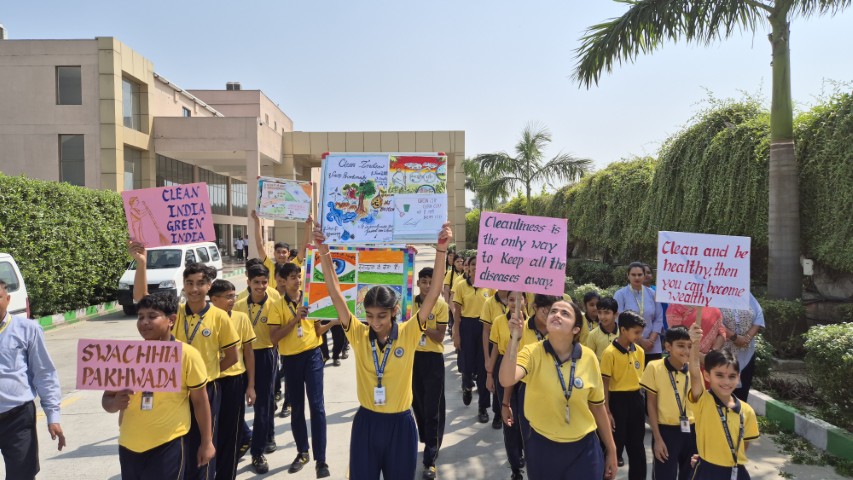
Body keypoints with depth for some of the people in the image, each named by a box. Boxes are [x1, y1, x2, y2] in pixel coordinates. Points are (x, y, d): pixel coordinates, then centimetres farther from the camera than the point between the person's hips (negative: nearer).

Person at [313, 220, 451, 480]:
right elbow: (336, 295, -14)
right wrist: (324, 253, -24)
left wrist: (441, 249, -27)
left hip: (400, 423, -1)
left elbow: (434, 293, -17)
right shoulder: (358, 334, -7)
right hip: (366, 421, 1)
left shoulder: (409, 333, -9)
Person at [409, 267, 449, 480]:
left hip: (433, 358, -4)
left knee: (432, 408, -3)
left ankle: (430, 459, 3)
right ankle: (429, 444, 38)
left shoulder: (441, 305, -9)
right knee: (418, 402, 15)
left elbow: (439, 336, -13)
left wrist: (422, 323, -24)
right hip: (414, 356, 4)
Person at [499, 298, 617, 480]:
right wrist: (515, 337, -39)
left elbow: (597, 406, 3)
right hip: (541, 445, -1)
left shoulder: (588, 357, -9)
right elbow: (506, 380, -34)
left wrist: (611, 451, 10)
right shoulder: (532, 353, -14)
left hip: (583, 446, 1)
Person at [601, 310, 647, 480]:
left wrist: (640, 399, 13)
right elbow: (605, 384, -12)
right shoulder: (610, 353, -14)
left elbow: (640, 376, 14)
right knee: (615, 444, 4)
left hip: (636, 399, 6)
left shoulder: (639, 351, 4)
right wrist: (607, 411, -12)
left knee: (637, 444, 15)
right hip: (618, 400, -6)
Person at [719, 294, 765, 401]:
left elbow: (759, 317, 4)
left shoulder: (747, 295, 9)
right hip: (723, 352, -5)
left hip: (746, 353, 5)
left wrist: (748, 337, -10)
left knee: (742, 394, 11)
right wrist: (734, 337, -18)